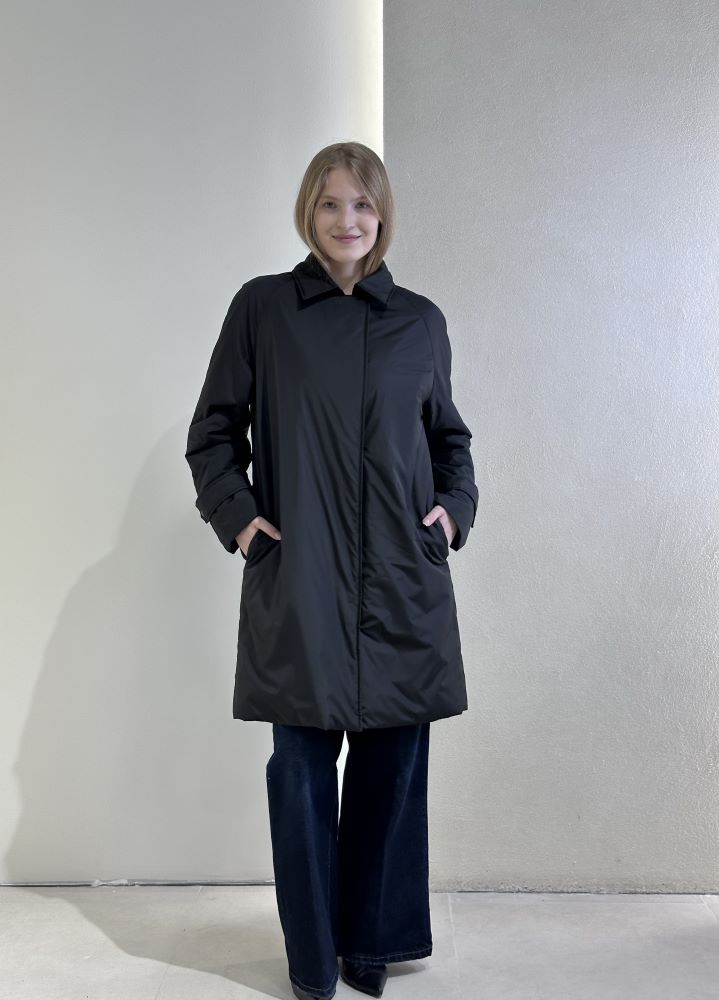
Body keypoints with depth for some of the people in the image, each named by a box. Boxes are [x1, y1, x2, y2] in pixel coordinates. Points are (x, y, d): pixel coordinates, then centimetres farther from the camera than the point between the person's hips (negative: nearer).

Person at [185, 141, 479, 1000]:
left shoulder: (421, 321, 10)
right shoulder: (261, 307, 5)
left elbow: (449, 434, 19)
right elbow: (213, 431, 8)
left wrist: (456, 505, 2)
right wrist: (235, 514, -6)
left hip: (402, 579, 2)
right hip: (297, 579, -2)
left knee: (393, 760, 8)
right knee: (303, 763, 4)